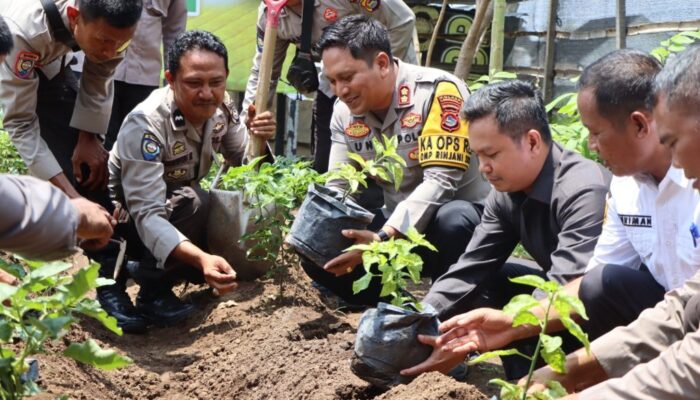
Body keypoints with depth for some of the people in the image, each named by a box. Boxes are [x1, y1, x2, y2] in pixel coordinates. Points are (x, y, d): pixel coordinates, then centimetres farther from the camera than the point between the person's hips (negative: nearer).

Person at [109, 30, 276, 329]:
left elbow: (244, 163, 2)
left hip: (179, 207, 7)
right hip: (129, 218, -7)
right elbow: (147, 215, -39)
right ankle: (153, 290, -13)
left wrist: (259, 140, -23)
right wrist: (202, 259, -55)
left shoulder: (220, 107, -13)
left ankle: (146, 268, 13)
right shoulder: (146, 124, -33)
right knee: (192, 201, -33)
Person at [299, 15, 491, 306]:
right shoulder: (344, 110, -3)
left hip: (461, 215, -5)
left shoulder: (438, 91, -23)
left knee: (452, 222, -39)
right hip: (396, 225, 6)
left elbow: (440, 180, -29)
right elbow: (338, 187, -2)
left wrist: (383, 239, -38)